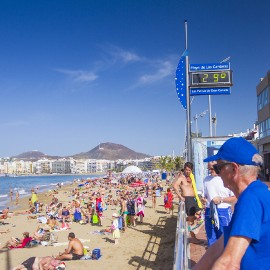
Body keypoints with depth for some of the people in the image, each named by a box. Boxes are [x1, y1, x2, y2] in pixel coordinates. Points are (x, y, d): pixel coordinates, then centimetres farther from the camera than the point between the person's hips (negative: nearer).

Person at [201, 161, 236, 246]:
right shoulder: (206, 179, 8)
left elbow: (235, 198, -7)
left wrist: (221, 199, -16)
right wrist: (203, 199, -3)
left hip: (223, 212, -5)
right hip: (209, 212, 5)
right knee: (211, 238, 14)